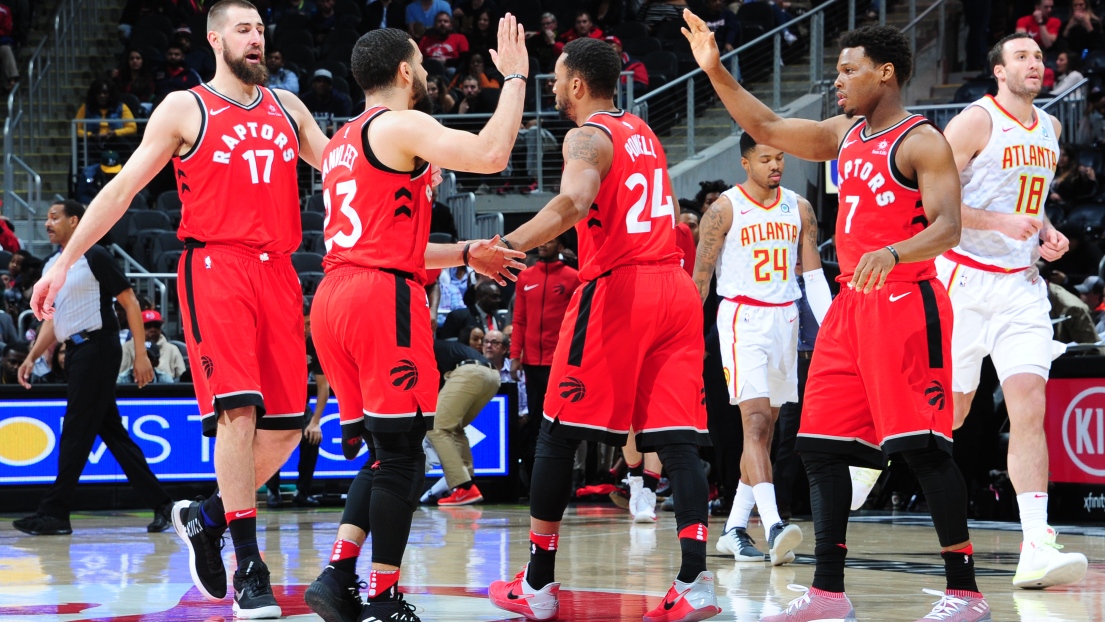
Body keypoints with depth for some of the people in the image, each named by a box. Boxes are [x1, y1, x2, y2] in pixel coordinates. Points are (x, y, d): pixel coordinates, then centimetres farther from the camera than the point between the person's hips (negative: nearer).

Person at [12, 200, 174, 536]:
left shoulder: (94, 256, -7)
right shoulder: (53, 265, 18)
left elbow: (130, 303, -8)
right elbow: (53, 319, 24)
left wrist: (141, 353, -14)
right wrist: (32, 356, 12)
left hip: (96, 346, -9)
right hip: (76, 353, 9)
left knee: (75, 434, -8)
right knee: (113, 434, 8)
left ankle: (54, 513, -6)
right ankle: (161, 505, 10)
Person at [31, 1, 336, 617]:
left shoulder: (287, 108, 18)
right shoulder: (184, 109, 5)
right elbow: (123, 188, 3)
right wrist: (66, 259, -3)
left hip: (278, 272, 5)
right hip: (215, 267, -5)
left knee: (286, 425, 0)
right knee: (238, 407, -17)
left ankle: (205, 517, 22)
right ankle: (250, 570, -15)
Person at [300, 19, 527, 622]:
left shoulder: (341, 143, 24)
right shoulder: (401, 126, -5)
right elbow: (490, 154, -19)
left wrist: (464, 254, 30)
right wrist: (514, 78, -6)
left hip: (334, 299, 9)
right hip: (382, 299, -9)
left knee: (383, 452, 14)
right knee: (402, 453, -4)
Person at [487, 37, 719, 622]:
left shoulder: (587, 137, -4)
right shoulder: (643, 132, 20)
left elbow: (574, 202, -25)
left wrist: (509, 245, -34)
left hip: (615, 289, -7)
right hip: (673, 286, 7)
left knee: (557, 434, 4)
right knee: (676, 438, 0)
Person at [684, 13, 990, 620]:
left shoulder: (921, 142, -9)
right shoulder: (846, 135, 15)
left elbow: (948, 228, -19)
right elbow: (767, 128, 22)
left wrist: (891, 253, -36)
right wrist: (715, 72, 14)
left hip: (904, 302, -9)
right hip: (851, 304, 9)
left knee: (922, 446, -11)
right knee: (819, 444, 5)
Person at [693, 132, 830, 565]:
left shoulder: (799, 209, 8)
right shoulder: (725, 209, -6)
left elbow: (814, 274, 8)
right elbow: (700, 278, -4)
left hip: (785, 319, 6)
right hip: (743, 319, -6)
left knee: (764, 429, 9)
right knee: (756, 421, -17)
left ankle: (735, 529, 17)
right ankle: (774, 527, -29)